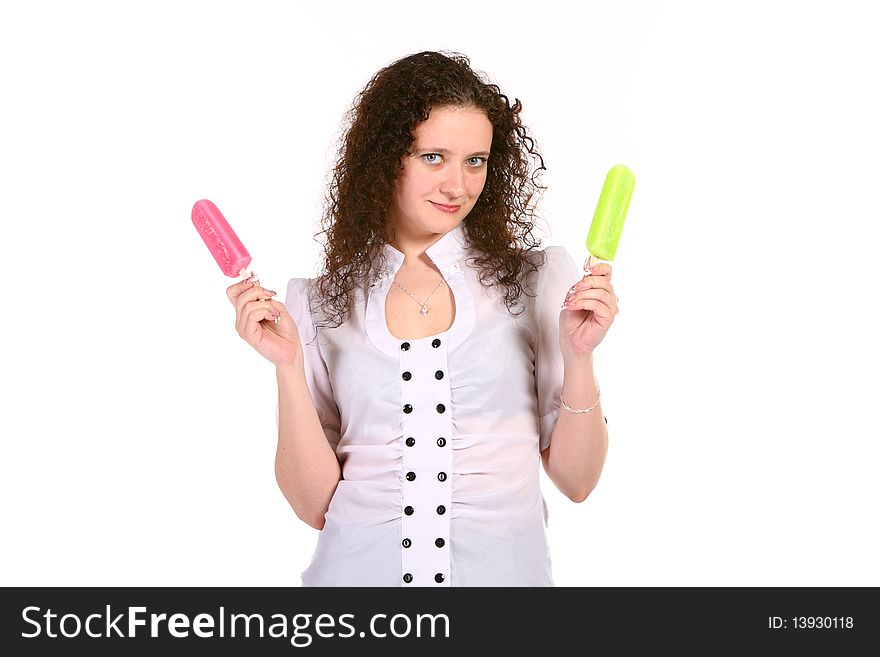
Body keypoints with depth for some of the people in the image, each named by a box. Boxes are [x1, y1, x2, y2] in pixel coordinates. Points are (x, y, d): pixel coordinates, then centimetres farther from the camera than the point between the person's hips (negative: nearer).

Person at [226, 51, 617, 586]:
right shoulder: (317, 303, -2)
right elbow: (317, 506, -5)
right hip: (361, 567, 0)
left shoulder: (540, 279, -2)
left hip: (503, 565, 1)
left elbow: (575, 481, -1)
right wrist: (288, 365, -14)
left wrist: (579, 356, -15)